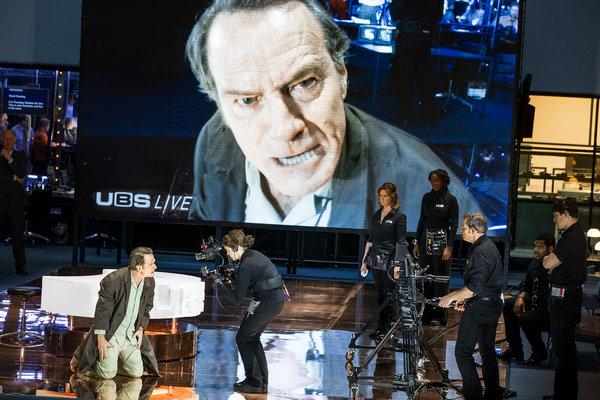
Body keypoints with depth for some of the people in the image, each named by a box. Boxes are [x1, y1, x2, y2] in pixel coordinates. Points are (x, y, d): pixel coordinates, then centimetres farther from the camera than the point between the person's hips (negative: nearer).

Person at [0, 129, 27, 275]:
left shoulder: (21, 156, 11)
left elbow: (22, 174, -5)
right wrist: (13, 178, -7)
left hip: (15, 200, 1)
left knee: (18, 234, 0)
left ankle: (20, 266, 4)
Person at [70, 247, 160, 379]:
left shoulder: (149, 282, -4)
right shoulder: (113, 280, -23)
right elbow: (102, 310, -16)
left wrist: (141, 329, -3)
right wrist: (100, 338, -16)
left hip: (130, 336, 6)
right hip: (110, 335, -6)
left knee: (137, 372, 0)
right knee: (108, 374, -11)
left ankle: (110, 361, 26)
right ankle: (80, 359, 18)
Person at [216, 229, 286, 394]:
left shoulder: (246, 266, -18)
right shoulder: (255, 255, 11)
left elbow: (237, 299, -15)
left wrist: (220, 286, -5)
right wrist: (232, 278, 11)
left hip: (266, 304, -9)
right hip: (277, 300, 10)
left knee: (242, 338, 5)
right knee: (253, 338, 20)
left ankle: (254, 382, 8)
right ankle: (262, 383, 22)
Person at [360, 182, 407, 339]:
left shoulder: (399, 217, -7)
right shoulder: (377, 215, 12)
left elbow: (401, 242, -12)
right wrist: (365, 260, 15)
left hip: (390, 261, -6)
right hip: (376, 260, 6)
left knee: (389, 295, -2)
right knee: (380, 294, 11)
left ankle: (388, 329, 4)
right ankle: (380, 327, 16)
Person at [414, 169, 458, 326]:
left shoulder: (451, 200, -6)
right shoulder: (427, 198, 8)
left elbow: (454, 225, -6)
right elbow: (422, 220, 13)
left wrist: (449, 247, -14)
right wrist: (417, 243, 9)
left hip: (442, 240, -5)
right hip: (426, 239, 5)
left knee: (440, 278, -1)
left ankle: (439, 315, 5)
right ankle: (426, 313, 13)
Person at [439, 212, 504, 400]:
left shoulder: (480, 252, -20)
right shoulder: (490, 246, 12)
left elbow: (475, 287, -26)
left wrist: (451, 297, -17)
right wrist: (464, 298, 19)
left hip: (479, 308, -10)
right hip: (494, 305, 10)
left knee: (463, 352, -7)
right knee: (487, 349, 17)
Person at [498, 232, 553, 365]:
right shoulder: (535, 264, 5)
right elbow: (527, 285, 21)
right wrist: (521, 297, 0)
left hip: (549, 310, -10)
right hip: (534, 303, 10)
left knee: (525, 318, -29)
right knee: (509, 305, 5)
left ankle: (539, 353, -4)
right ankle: (515, 349, 10)